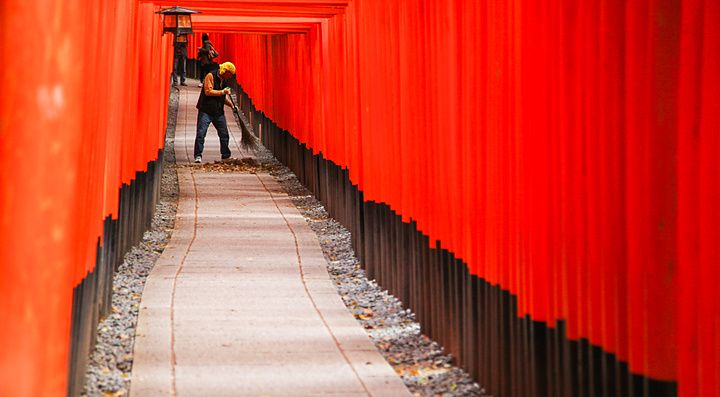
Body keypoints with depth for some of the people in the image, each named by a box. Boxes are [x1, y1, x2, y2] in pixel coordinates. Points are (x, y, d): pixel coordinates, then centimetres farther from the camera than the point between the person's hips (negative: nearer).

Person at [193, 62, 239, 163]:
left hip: (218, 112, 7)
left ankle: (226, 155, 19)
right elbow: (208, 91, -20)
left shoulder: (224, 80, 14)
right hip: (206, 111, -7)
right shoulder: (210, 76, -9)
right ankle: (198, 156, -9)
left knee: (224, 135, 8)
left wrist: (232, 105, 15)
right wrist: (222, 92, -17)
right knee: (201, 133, -11)